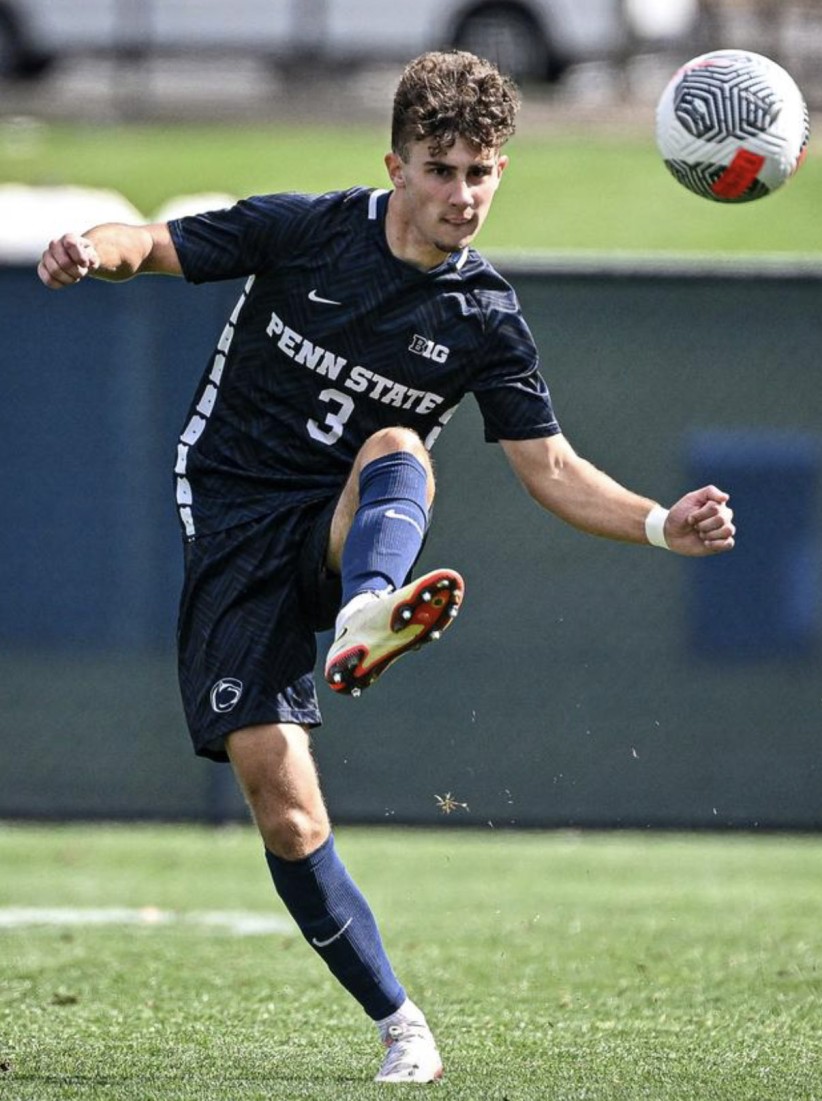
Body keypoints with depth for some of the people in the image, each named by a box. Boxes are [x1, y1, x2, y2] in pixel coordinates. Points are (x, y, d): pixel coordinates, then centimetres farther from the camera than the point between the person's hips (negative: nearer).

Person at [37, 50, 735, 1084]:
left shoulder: (485, 319, 0)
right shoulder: (305, 230, -5)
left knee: (397, 449, -35)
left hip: (345, 531, 1)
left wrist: (662, 525, -12)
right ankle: (399, 1024, 1)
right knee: (286, 813, -13)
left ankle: (365, 620, -67)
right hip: (234, 523, -1)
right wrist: (92, 250, -25)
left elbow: (550, 468, 4)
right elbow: (157, 245, -2)